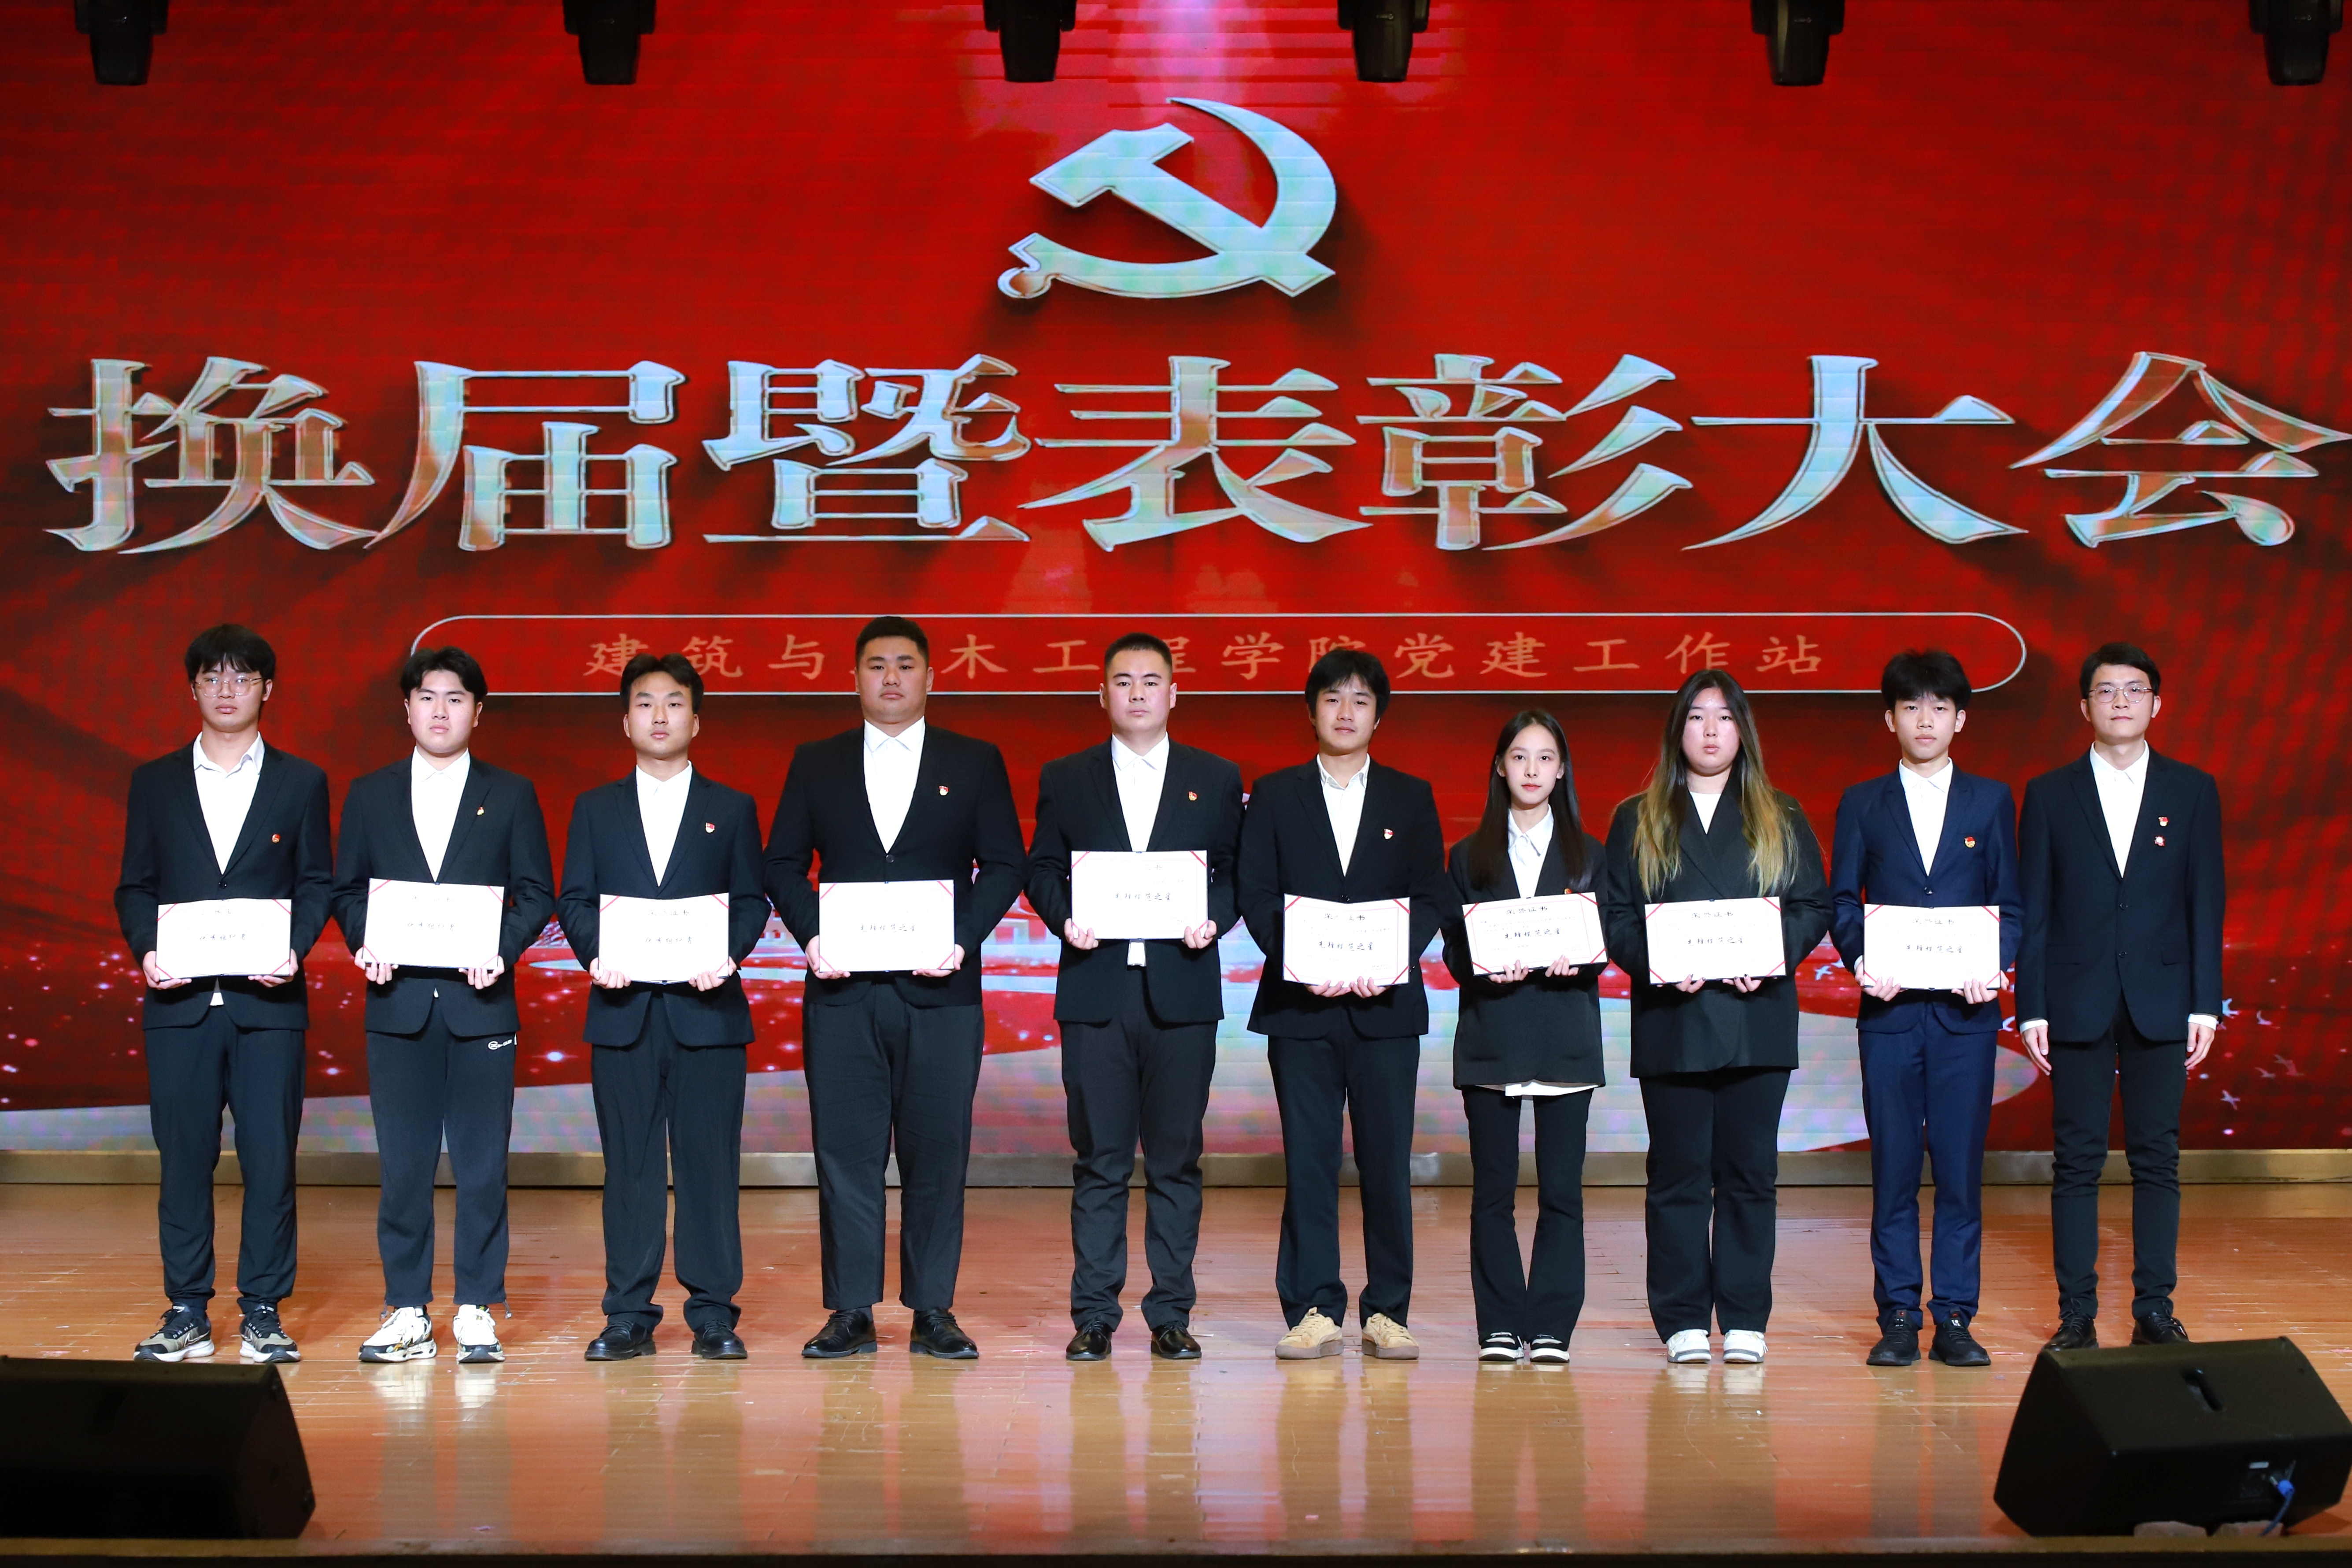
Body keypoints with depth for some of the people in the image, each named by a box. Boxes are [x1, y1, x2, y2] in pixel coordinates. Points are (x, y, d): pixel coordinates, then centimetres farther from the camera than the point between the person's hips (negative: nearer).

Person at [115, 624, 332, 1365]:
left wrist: (294, 949, -10)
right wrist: (146, 950, -7)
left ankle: (263, 1312, 6)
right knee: (184, 1159, 3)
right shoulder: (155, 782, 12)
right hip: (180, 999, 1)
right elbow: (133, 885, 11)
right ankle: (186, 1313, 11)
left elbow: (318, 882, 7)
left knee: (270, 1159, -2)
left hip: (268, 1000, -1)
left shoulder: (301, 782, 9)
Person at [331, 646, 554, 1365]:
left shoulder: (511, 795, 7)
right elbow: (347, 890, 10)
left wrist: (502, 950, -13)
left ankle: (477, 1311, 8)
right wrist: (365, 943, -9)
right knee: (403, 1165, 3)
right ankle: (406, 1312, 11)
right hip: (399, 1003, 1)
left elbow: (536, 893, 4)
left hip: (480, 1002, -1)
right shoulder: (370, 795, 11)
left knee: (482, 1165, 1)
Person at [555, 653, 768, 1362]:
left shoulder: (732, 809, 11)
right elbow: (573, 898, 8)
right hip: (624, 1009, 1)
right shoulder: (595, 809, 14)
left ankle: (714, 1313, 5)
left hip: (706, 1006, -1)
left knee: (710, 1162, -1)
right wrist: (596, 952, -11)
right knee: (630, 1163, 3)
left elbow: (752, 901, 6)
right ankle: (628, 1315, 8)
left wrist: (727, 955, -13)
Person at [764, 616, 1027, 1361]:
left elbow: (1004, 863, 4)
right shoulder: (816, 764, 12)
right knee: (845, 1150, 1)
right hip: (842, 988, 1)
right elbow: (784, 863, 10)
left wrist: (964, 938, -10)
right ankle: (850, 1312, 7)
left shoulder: (976, 763, 9)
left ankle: (932, 1311, 9)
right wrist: (810, 936, -7)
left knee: (938, 1151, 1)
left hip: (940, 991, -1)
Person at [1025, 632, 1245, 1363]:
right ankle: (1093, 1315, 8)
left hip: (1182, 993, 0)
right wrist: (1063, 918, -8)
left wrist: (1214, 920, -10)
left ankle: (1171, 1315, 9)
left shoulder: (1216, 780, 10)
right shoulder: (1065, 778, 11)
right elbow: (1041, 870, 10)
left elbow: (1237, 874, 9)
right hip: (1096, 992, 0)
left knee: (1176, 1159, 3)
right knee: (1099, 1160, 2)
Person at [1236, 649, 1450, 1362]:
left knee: (1387, 1160, 0)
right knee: (1307, 1161, 0)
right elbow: (1255, 892, 2)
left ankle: (1387, 1310, 8)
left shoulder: (1411, 797, 11)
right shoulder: (1275, 795, 9)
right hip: (1300, 1004, 0)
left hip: (1386, 1002, 1)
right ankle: (1313, 1310, 5)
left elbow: (1432, 894, 5)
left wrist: (1392, 960, -12)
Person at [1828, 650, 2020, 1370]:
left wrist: (1995, 964, -10)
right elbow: (1841, 900, 7)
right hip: (1889, 1008, 0)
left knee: (1961, 1167, 0)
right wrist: (1861, 959, -11)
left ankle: (1955, 1318, 6)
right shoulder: (1862, 805, 10)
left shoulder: (1990, 800, 11)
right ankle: (1898, 1318, 7)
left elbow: (2010, 901, 8)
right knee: (1893, 1168, 1)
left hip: (1965, 1009, 0)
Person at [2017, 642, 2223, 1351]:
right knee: (2077, 1160, 1)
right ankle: (2076, 1313, 7)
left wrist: (2206, 1005, -2)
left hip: (2161, 1003, 1)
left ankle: (2155, 1307, 10)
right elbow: (2032, 911, 4)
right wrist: (2031, 1010, -3)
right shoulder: (2050, 794, 5)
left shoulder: (2193, 791, 7)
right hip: (2078, 1002, 0)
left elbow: (2207, 904, 5)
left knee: (2158, 1159, 3)